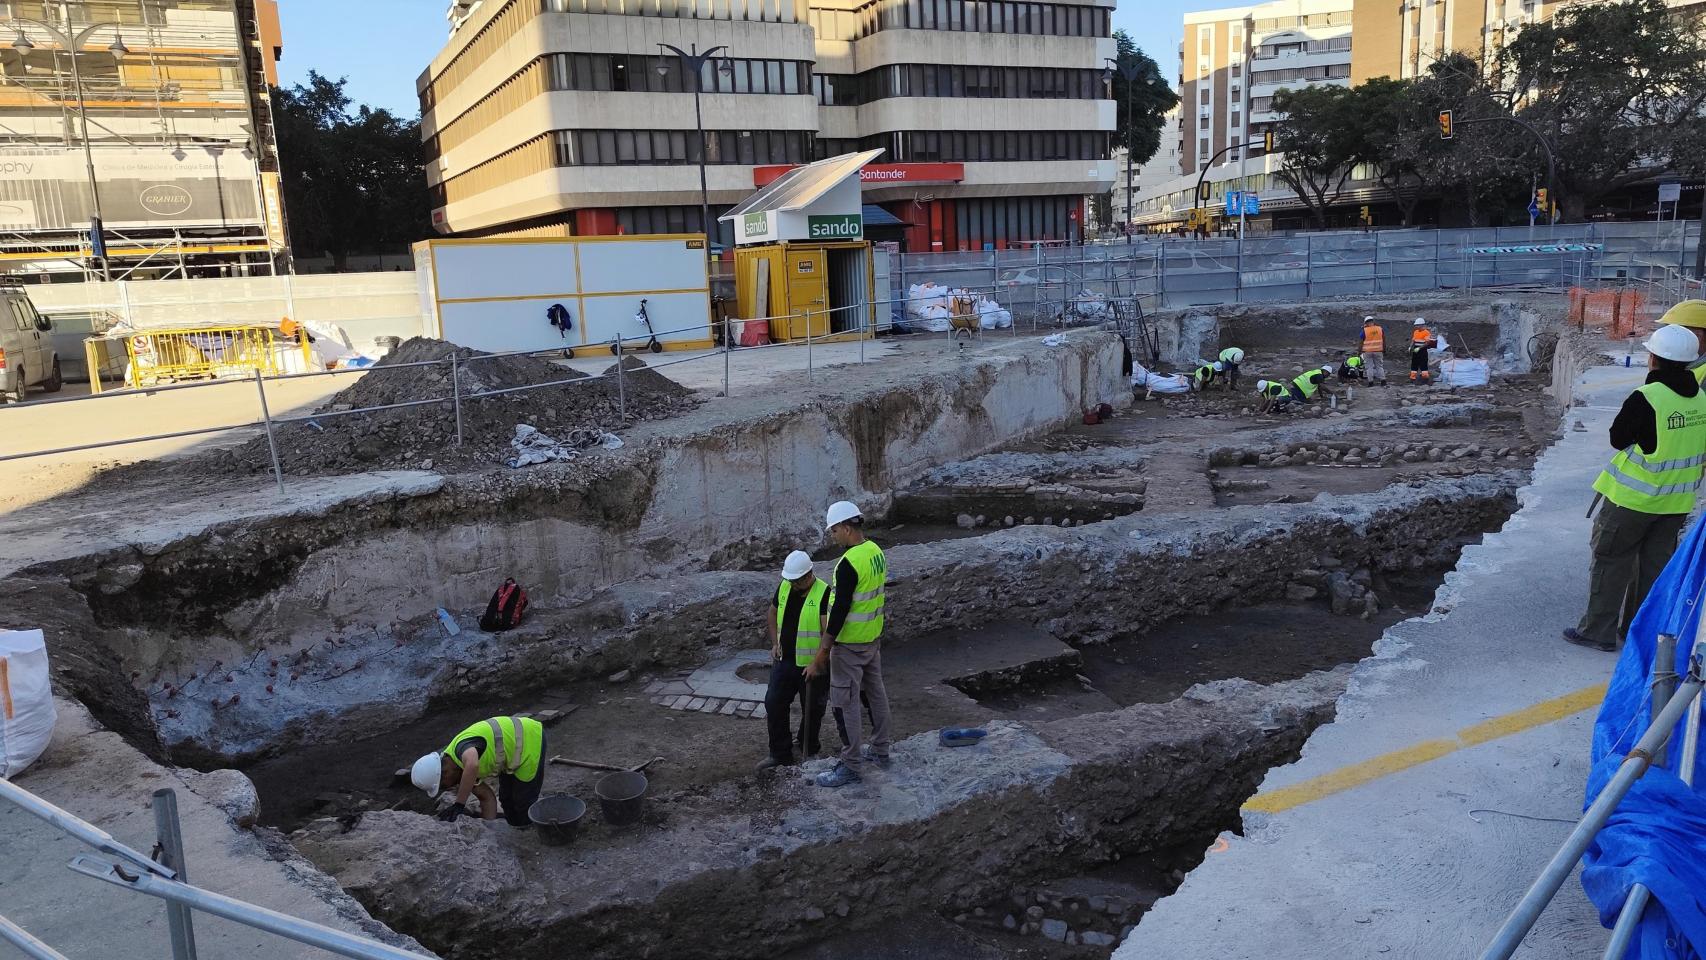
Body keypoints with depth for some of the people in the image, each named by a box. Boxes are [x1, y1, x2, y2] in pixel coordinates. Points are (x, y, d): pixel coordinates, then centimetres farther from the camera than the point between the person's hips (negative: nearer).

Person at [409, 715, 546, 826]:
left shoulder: (461, 747, -28)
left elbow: (472, 765, -52)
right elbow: (486, 797, 2)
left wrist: (459, 805, -43)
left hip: (530, 740, -9)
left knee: (523, 802, -3)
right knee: (507, 799, 18)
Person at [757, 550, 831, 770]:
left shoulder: (824, 594, -18)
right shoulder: (784, 587, 1)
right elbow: (773, 613, 19)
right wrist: (775, 643, 8)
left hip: (812, 664, -5)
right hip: (784, 660, 5)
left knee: (812, 709, 10)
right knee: (774, 704, 5)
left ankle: (809, 751, 30)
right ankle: (780, 754, 16)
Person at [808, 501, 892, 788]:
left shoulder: (849, 564, -26)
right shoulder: (876, 552, 3)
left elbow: (839, 612, -26)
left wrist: (821, 655, -21)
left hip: (849, 645, -9)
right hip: (873, 637, 9)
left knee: (846, 704, 0)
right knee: (875, 692, 20)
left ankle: (850, 766, 9)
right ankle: (881, 750, 35)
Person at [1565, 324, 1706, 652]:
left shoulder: (1646, 398, -21)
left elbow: (1617, 439, -9)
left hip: (1633, 497, -6)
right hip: (1677, 501, 6)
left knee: (1611, 560, 5)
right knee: (1655, 564, 16)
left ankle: (1598, 631, 10)